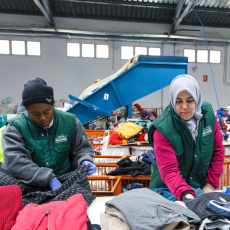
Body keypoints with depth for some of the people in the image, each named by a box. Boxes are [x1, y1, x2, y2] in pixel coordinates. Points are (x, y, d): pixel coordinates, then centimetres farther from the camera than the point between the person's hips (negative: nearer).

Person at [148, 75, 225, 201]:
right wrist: (185, 194, -41)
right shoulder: (162, 129, -25)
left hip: (201, 187, 4)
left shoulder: (208, 115, -10)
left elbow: (218, 150, 0)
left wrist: (211, 184, -4)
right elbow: (169, 170, -26)